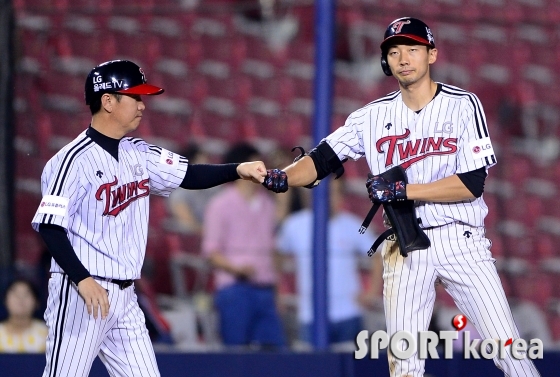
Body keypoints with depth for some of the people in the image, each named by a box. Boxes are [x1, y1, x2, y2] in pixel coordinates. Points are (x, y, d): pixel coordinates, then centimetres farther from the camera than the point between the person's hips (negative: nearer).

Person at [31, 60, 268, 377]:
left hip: (124, 297, 8)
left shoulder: (139, 154, 10)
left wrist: (238, 170, -9)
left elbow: (190, 175, 8)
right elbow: (49, 227, -17)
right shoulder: (75, 160, -13)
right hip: (82, 292, -8)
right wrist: (83, 280, -24)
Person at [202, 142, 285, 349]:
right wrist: (236, 268, -21)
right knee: (236, 352, -6)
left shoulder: (267, 204, 15)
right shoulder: (221, 204, -1)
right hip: (235, 287, -5)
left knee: (275, 347, -2)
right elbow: (211, 251, -5)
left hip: (265, 288, 5)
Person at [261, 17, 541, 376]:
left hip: (461, 242, -3)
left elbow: (472, 184, -13)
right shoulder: (374, 116, 5)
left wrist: (403, 190, -19)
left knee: (507, 346, -7)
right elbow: (323, 159, -1)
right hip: (405, 247, 3)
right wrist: (282, 178, -21)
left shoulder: (462, 105, -5)